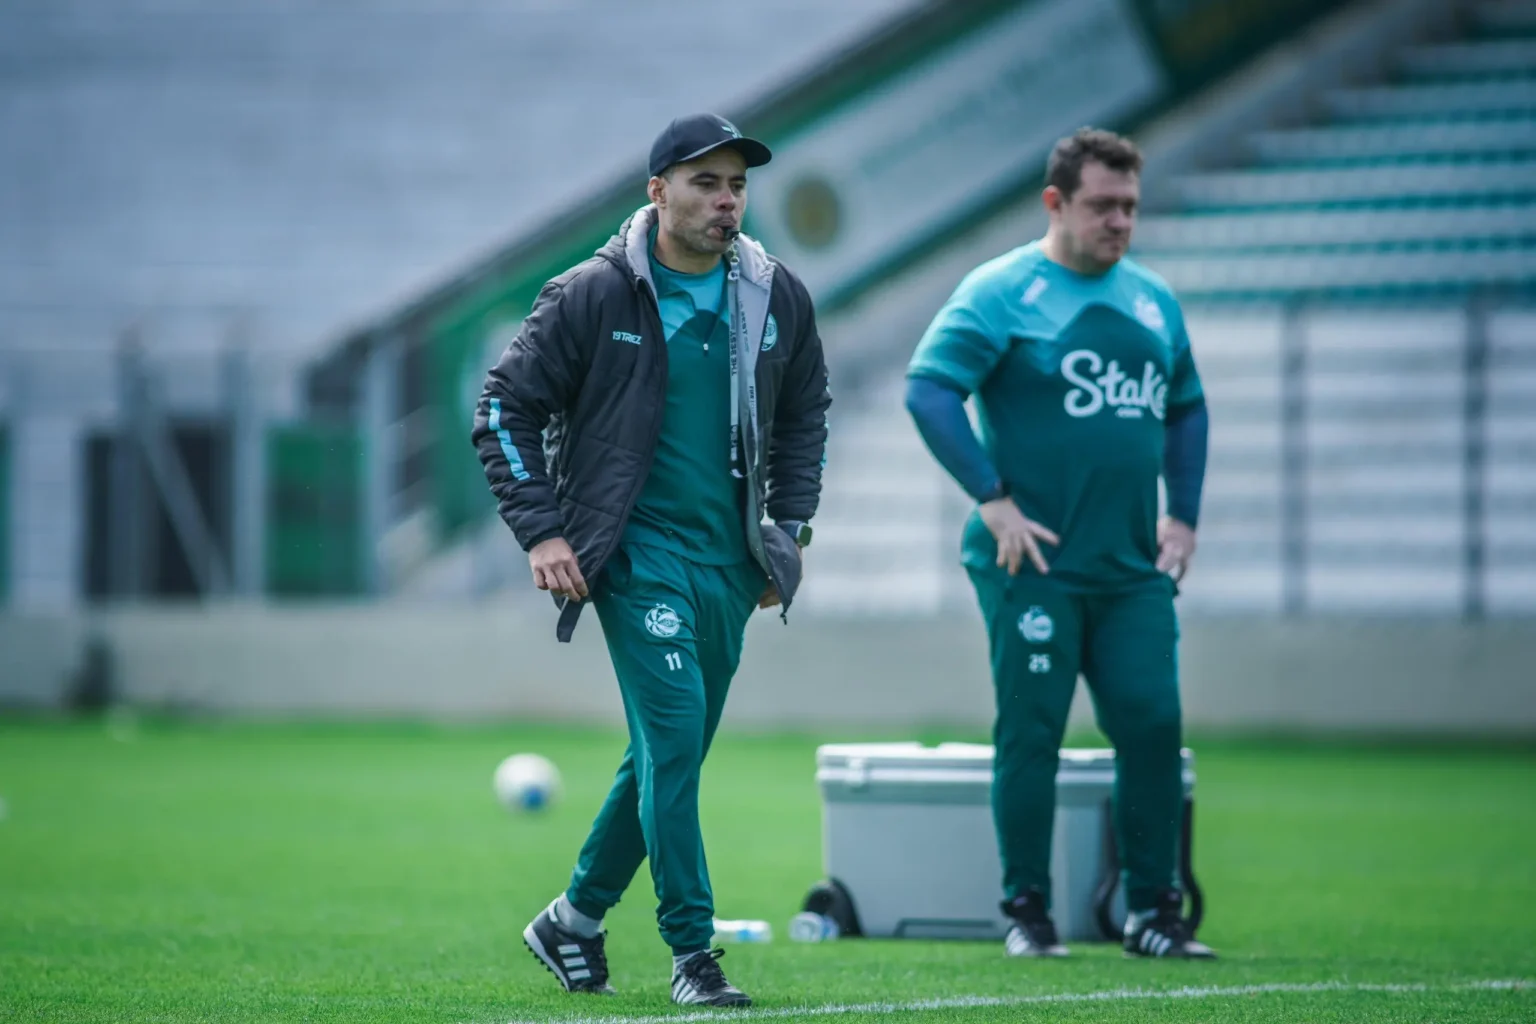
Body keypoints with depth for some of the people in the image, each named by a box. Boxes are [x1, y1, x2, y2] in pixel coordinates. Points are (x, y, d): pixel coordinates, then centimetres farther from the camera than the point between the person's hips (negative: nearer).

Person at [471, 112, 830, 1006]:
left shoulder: (778, 299, 4)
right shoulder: (593, 296, -8)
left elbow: (805, 414, 20)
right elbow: (507, 408, -2)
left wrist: (790, 529, 13)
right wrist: (541, 531, -9)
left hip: (729, 562, 5)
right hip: (638, 551, -5)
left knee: (672, 752, 11)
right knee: (674, 733, -16)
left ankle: (576, 917, 28)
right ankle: (692, 948, -10)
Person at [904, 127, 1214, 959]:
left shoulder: (1154, 300, 14)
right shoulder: (1001, 293, -4)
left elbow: (1187, 409, 25)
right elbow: (927, 389, -12)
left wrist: (1183, 516, 14)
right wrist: (994, 500, -15)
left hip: (1133, 569, 5)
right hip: (1033, 564, -5)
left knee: (1152, 725, -2)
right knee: (1030, 733, -2)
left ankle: (1152, 912, 7)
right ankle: (1026, 913, 7)